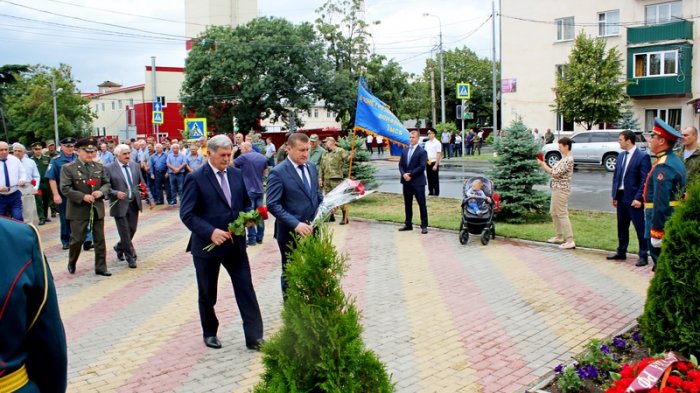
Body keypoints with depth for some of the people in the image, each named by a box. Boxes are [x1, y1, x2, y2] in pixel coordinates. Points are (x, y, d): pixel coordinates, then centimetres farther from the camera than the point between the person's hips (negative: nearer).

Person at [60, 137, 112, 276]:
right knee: (78, 239, 4)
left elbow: (106, 183, 10)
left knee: (100, 240, 7)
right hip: (78, 210, -4)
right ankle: (71, 263, 29)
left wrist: (101, 192, -12)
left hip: (97, 209, 4)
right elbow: (65, 189, -12)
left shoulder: (99, 167, 7)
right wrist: (83, 196, -20)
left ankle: (101, 267, 16)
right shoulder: (68, 168, -7)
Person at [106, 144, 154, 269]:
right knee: (125, 233, 1)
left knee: (132, 230, 12)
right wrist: (116, 193, -26)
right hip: (120, 205, -5)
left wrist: (150, 199, 5)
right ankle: (130, 256, 17)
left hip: (134, 204, 5)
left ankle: (119, 248, 39)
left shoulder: (135, 166, 7)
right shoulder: (109, 168, -7)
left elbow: (142, 184, 11)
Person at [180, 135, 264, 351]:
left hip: (235, 243, 4)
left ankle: (254, 336, 6)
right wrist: (210, 232, -24)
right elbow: (187, 214, -13)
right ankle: (210, 333, 32)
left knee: (246, 289, 0)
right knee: (207, 294, 13)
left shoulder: (237, 174, 5)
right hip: (207, 245, -3)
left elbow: (245, 203, 16)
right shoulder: (195, 178, -11)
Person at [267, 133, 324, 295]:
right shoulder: (278, 172, -14)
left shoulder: (311, 167, 8)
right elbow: (273, 205, -20)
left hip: (311, 229, 6)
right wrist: (296, 224, -29)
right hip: (291, 233, -5)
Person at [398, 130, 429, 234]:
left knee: (422, 204, -1)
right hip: (406, 181, 6)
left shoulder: (422, 152, -6)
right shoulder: (404, 151, 13)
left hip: (418, 182, -6)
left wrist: (410, 174, -16)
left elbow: (422, 167, -14)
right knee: (407, 204, 11)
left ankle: (424, 226, 5)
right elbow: (400, 165, 11)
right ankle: (408, 224, 20)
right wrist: (404, 174, -8)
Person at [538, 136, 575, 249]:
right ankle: (559, 236, 30)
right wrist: (543, 164, 5)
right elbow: (555, 171, 15)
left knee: (562, 215, -9)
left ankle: (570, 241, -8)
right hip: (557, 189, 10)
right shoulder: (564, 158, 13)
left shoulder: (568, 160, -18)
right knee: (554, 212, 19)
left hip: (561, 190, -10)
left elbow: (556, 173, -22)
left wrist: (544, 165, -11)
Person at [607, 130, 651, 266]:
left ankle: (643, 256, 7)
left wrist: (639, 198, -19)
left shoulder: (643, 156, -11)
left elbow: (645, 179, -14)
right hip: (621, 197, 7)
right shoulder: (620, 156, 11)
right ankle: (621, 252, 27)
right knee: (622, 227, 16)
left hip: (634, 198, -7)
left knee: (640, 228, 0)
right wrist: (614, 195, 9)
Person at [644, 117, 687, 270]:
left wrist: (656, 232, -23)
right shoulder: (674, 160, 12)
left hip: (662, 221, -10)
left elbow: (661, 202, -25)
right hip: (672, 221, 10)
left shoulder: (663, 167, -20)